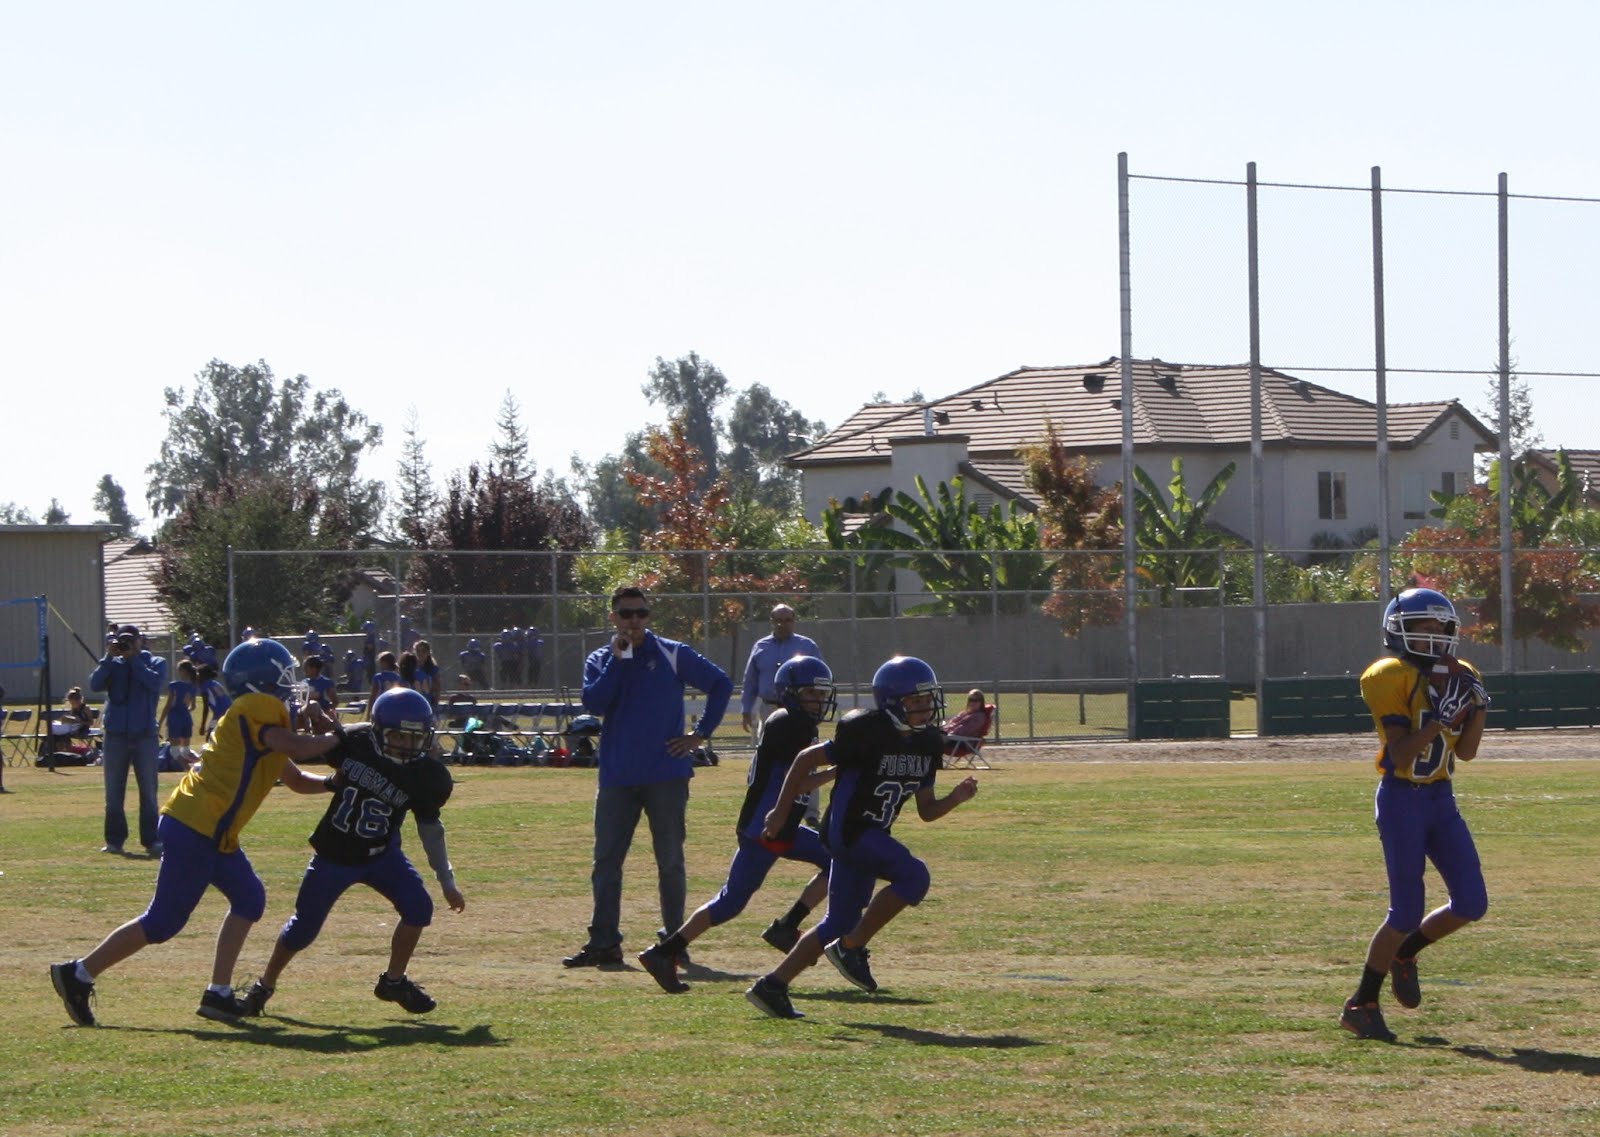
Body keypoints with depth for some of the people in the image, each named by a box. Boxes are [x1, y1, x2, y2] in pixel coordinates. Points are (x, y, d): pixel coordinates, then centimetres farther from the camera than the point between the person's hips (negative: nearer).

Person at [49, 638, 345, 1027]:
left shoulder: (258, 716, 21)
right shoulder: (259, 708, -9)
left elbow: (296, 779, 24)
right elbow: (294, 747, -25)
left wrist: (334, 783, 8)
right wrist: (337, 739, -9)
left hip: (213, 833, 10)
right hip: (195, 830, -10)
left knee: (249, 899, 13)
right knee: (163, 922, -5)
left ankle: (219, 995, 12)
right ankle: (78, 974, 2)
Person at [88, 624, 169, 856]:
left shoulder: (155, 663, 6)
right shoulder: (113, 664, 9)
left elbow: (155, 682, -15)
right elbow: (95, 684, -7)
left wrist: (133, 659, -11)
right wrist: (109, 656, -10)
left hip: (145, 735, -2)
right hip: (115, 735, 2)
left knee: (148, 793, 0)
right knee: (113, 793, 4)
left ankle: (151, 840, 2)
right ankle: (114, 840, 10)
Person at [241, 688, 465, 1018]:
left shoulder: (424, 775, -15)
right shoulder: (354, 742, -18)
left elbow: (430, 828, -2)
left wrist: (448, 883, 0)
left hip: (381, 854, 2)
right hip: (334, 853, -2)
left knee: (418, 908, -14)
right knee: (304, 927, 3)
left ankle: (394, 981, 8)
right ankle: (264, 985, 27)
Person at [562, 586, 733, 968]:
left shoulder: (672, 655, 2)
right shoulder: (600, 661, 9)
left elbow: (721, 684, 4)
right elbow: (594, 703, -9)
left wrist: (701, 733, -1)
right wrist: (618, 660, -11)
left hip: (666, 775, -3)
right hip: (617, 777, 3)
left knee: (670, 861, 2)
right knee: (606, 861, 1)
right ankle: (603, 943, 5)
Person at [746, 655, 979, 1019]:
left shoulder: (926, 745, 5)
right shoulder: (868, 734, -18)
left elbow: (926, 811, 11)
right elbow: (807, 759, -9)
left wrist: (956, 797, -9)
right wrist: (780, 811, -4)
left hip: (871, 838, 9)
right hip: (847, 830, -9)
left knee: (839, 923, 10)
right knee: (913, 877, -23)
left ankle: (772, 985, 16)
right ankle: (851, 948, -13)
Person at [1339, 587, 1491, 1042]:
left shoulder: (1459, 677, 8)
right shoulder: (1392, 679, -13)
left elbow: (1465, 752, 8)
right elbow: (1401, 754, -19)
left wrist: (1478, 709, -6)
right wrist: (1440, 719, -28)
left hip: (1441, 800, 7)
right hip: (1402, 800, -7)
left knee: (1471, 903, 1)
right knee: (1406, 913, -6)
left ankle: (1402, 954, 26)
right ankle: (1361, 1005, 8)